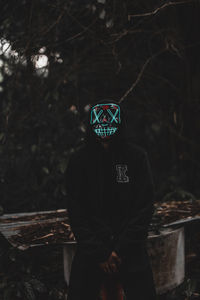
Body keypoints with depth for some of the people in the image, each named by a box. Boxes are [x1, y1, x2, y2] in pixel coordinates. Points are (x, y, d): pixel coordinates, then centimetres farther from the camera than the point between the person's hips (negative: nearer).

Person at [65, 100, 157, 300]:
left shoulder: (137, 157, -3)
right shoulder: (78, 161, -2)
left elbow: (144, 210, -4)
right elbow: (76, 214, -3)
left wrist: (121, 250, -10)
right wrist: (98, 253, -9)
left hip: (131, 251, 0)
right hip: (90, 252, 1)